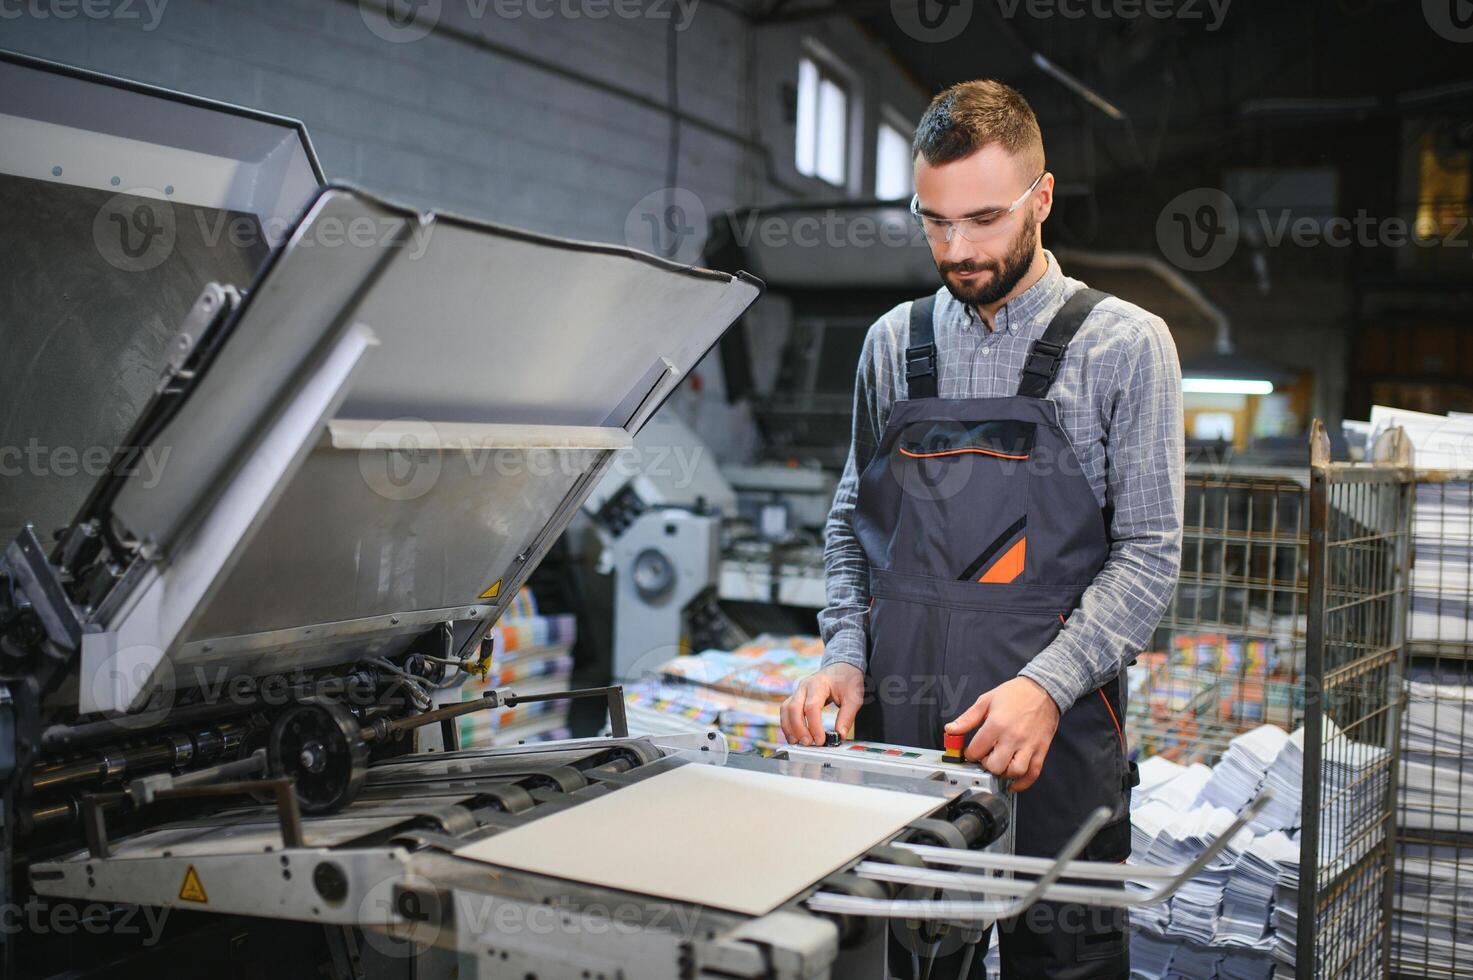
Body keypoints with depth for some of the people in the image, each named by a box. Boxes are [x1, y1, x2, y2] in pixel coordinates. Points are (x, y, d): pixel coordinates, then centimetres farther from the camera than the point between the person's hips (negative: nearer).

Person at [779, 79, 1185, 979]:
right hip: (898, 731, 3)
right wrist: (845, 656, 1)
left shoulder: (1126, 345, -1)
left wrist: (1045, 684, -17)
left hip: (1054, 737, -3)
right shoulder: (893, 342, 11)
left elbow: (1148, 555, -5)